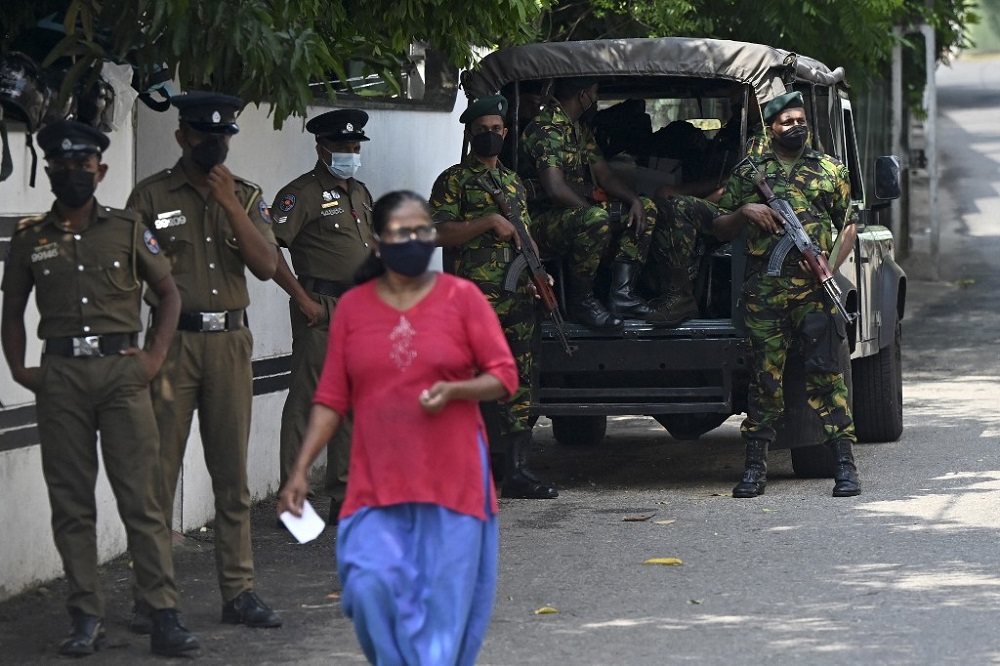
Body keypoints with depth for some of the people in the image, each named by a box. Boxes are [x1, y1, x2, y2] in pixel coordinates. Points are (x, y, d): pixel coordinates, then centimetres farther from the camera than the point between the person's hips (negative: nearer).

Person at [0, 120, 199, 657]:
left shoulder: (127, 230, 7)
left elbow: (169, 293, 13)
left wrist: (155, 355, 2)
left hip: (121, 370, -1)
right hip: (60, 376, 1)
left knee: (141, 497, -5)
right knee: (71, 502, 3)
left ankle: (163, 617, -5)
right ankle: (87, 619, 8)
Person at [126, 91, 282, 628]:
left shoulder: (246, 196, 11)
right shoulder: (151, 196, 1)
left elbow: (266, 265, -1)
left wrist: (229, 204, -8)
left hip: (230, 342, 3)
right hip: (173, 340, -3)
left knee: (232, 473, 6)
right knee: (160, 469, -4)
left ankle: (239, 591, 11)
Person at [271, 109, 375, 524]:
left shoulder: (360, 194, 18)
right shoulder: (302, 194, -8)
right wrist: (302, 299, -17)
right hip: (322, 310, -8)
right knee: (306, 401, -6)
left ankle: (344, 497, 18)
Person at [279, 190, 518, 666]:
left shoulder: (462, 298, 0)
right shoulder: (352, 307, 5)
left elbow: (504, 377, 1)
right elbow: (331, 399, 7)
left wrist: (453, 390, -18)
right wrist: (300, 470, 1)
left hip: (451, 480, -1)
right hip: (378, 481, 1)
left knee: (444, 599, -1)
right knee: (370, 584, -14)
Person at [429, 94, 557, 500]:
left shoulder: (513, 183, 21)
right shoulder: (454, 181, 0)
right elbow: (440, 233, -10)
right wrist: (489, 222, -16)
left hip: (518, 297, 7)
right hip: (475, 296, -7)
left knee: (519, 383, 5)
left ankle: (517, 472, 7)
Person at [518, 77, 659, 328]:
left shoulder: (579, 129, 16)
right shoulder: (546, 130, -17)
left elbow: (605, 175, 17)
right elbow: (555, 189, -28)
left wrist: (635, 200, 0)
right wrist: (590, 208, -19)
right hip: (542, 220, -11)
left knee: (646, 208, 6)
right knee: (596, 219, -39)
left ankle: (621, 293, -7)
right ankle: (580, 301, -22)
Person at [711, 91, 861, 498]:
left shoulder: (830, 170, 13)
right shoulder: (747, 174, 13)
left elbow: (849, 225, 13)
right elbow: (719, 230, 16)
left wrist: (832, 265, -4)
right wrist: (744, 212, -5)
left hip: (815, 287, -1)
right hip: (764, 289, 1)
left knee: (825, 372, -6)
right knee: (765, 375, 1)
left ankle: (845, 464, -6)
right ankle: (754, 468, 6)